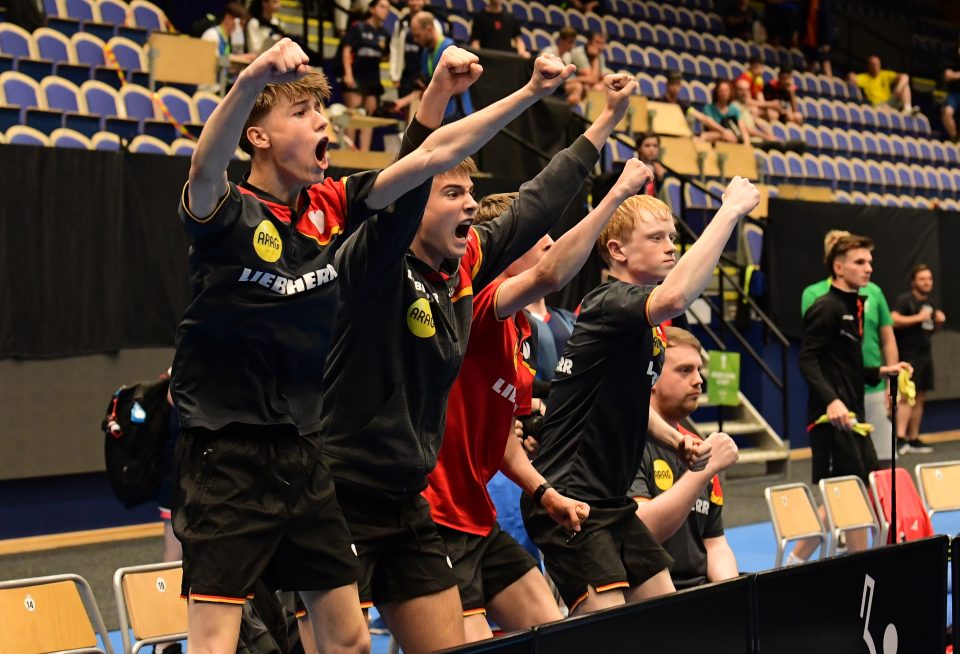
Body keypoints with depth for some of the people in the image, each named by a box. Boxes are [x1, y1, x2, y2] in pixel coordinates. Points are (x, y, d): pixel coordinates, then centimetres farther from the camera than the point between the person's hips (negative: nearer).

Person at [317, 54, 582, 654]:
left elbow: (535, 207, 17)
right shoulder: (375, 264, -14)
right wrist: (528, 94, -27)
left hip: (407, 506, 8)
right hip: (341, 498, -8)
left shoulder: (464, 269, 5)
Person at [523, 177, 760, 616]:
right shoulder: (610, 302, -17)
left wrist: (676, 440, 11)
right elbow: (675, 296, -39)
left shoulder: (645, 330, 14)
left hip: (610, 501, 10)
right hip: (568, 498, -10)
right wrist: (731, 210, -32)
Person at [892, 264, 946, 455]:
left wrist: (939, 321, 7)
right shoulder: (904, 300, -9)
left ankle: (913, 439, 14)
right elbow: (894, 321, -24)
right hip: (908, 355, -8)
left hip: (925, 354, 8)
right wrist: (918, 317, -23)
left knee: (920, 398, 9)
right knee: (906, 396, -16)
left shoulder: (930, 303, 17)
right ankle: (900, 438, -21)